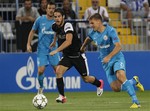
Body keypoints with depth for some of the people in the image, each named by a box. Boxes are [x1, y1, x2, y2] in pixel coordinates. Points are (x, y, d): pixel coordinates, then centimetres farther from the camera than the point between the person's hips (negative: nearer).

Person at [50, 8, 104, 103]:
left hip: (78, 55, -5)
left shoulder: (67, 25, -25)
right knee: (58, 71, -22)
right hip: (67, 56, 5)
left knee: (86, 79, 8)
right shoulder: (55, 27, -3)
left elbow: (69, 41, -39)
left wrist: (56, 50, -45)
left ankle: (99, 83, 42)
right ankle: (62, 96, -16)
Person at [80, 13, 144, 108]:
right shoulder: (93, 33, 4)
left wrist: (109, 56, -37)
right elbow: (88, 39, 29)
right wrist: (83, 47, 46)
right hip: (106, 62, 6)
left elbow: (118, 46, -25)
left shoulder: (110, 31, -16)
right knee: (116, 88, -7)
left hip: (117, 58, -6)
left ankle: (136, 102, -34)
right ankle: (134, 81, 22)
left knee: (120, 76, -35)